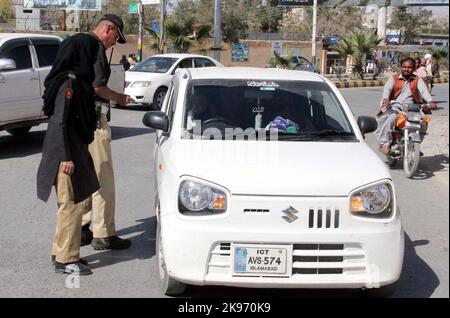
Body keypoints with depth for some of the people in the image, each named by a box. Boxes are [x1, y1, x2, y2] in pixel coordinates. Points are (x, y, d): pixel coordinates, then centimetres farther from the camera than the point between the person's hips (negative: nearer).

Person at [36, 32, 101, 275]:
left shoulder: (77, 80, 10)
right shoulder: (69, 83, -19)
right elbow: (60, 122, -21)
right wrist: (66, 157, -21)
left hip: (74, 149, 10)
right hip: (67, 153, -10)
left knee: (71, 204, 16)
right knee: (71, 204, -2)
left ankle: (62, 253, 26)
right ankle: (65, 259, 6)